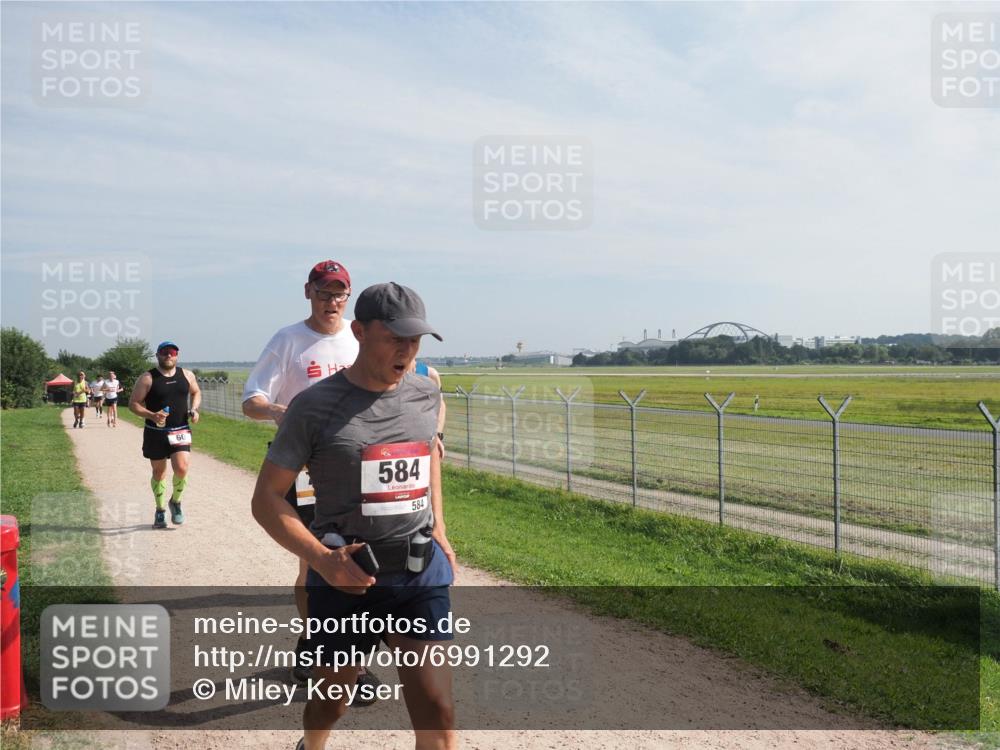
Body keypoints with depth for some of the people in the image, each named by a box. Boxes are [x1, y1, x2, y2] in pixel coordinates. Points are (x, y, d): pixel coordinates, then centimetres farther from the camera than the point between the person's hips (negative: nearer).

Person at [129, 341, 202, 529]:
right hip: (156, 432, -1)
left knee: (182, 468, -15)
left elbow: (196, 392, 22)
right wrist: (151, 415, -21)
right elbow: (133, 404, -5)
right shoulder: (147, 379, -6)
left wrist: (194, 409, 3)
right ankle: (160, 510, 28)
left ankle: (175, 502, 12)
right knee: (159, 472, 10)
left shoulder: (187, 375, 5)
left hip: (180, 431, 1)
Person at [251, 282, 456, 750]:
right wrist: (322, 559, -21)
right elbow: (266, 499, -7)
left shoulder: (425, 395, 2)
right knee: (330, 702, 19)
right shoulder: (315, 406, -11)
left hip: (421, 575, 3)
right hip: (346, 579, -2)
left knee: (437, 711, -4)